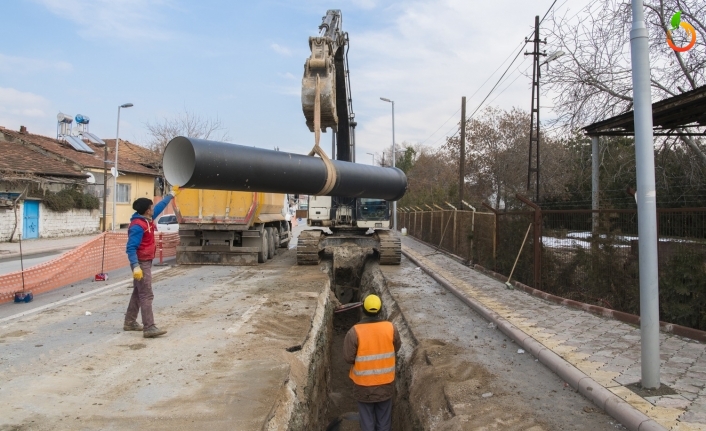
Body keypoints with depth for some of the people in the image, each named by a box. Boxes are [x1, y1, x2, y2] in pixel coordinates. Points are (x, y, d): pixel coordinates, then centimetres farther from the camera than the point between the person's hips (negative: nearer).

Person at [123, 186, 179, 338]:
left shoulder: (148, 219, 6)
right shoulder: (137, 226, -22)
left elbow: (160, 206, 22)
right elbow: (131, 248, -25)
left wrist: (171, 194, 31)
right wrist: (135, 266, -33)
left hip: (146, 262, 10)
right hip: (141, 263, -10)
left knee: (138, 293, 17)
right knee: (146, 295, -11)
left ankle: (130, 322, 27)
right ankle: (149, 328, -12)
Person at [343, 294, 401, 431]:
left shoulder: (355, 331, -21)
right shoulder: (391, 328, -13)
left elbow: (348, 358, -15)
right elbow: (396, 348, 4)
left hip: (364, 384, -2)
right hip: (386, 382, 2)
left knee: (367, 419, 17)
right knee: (384, 418, 21)